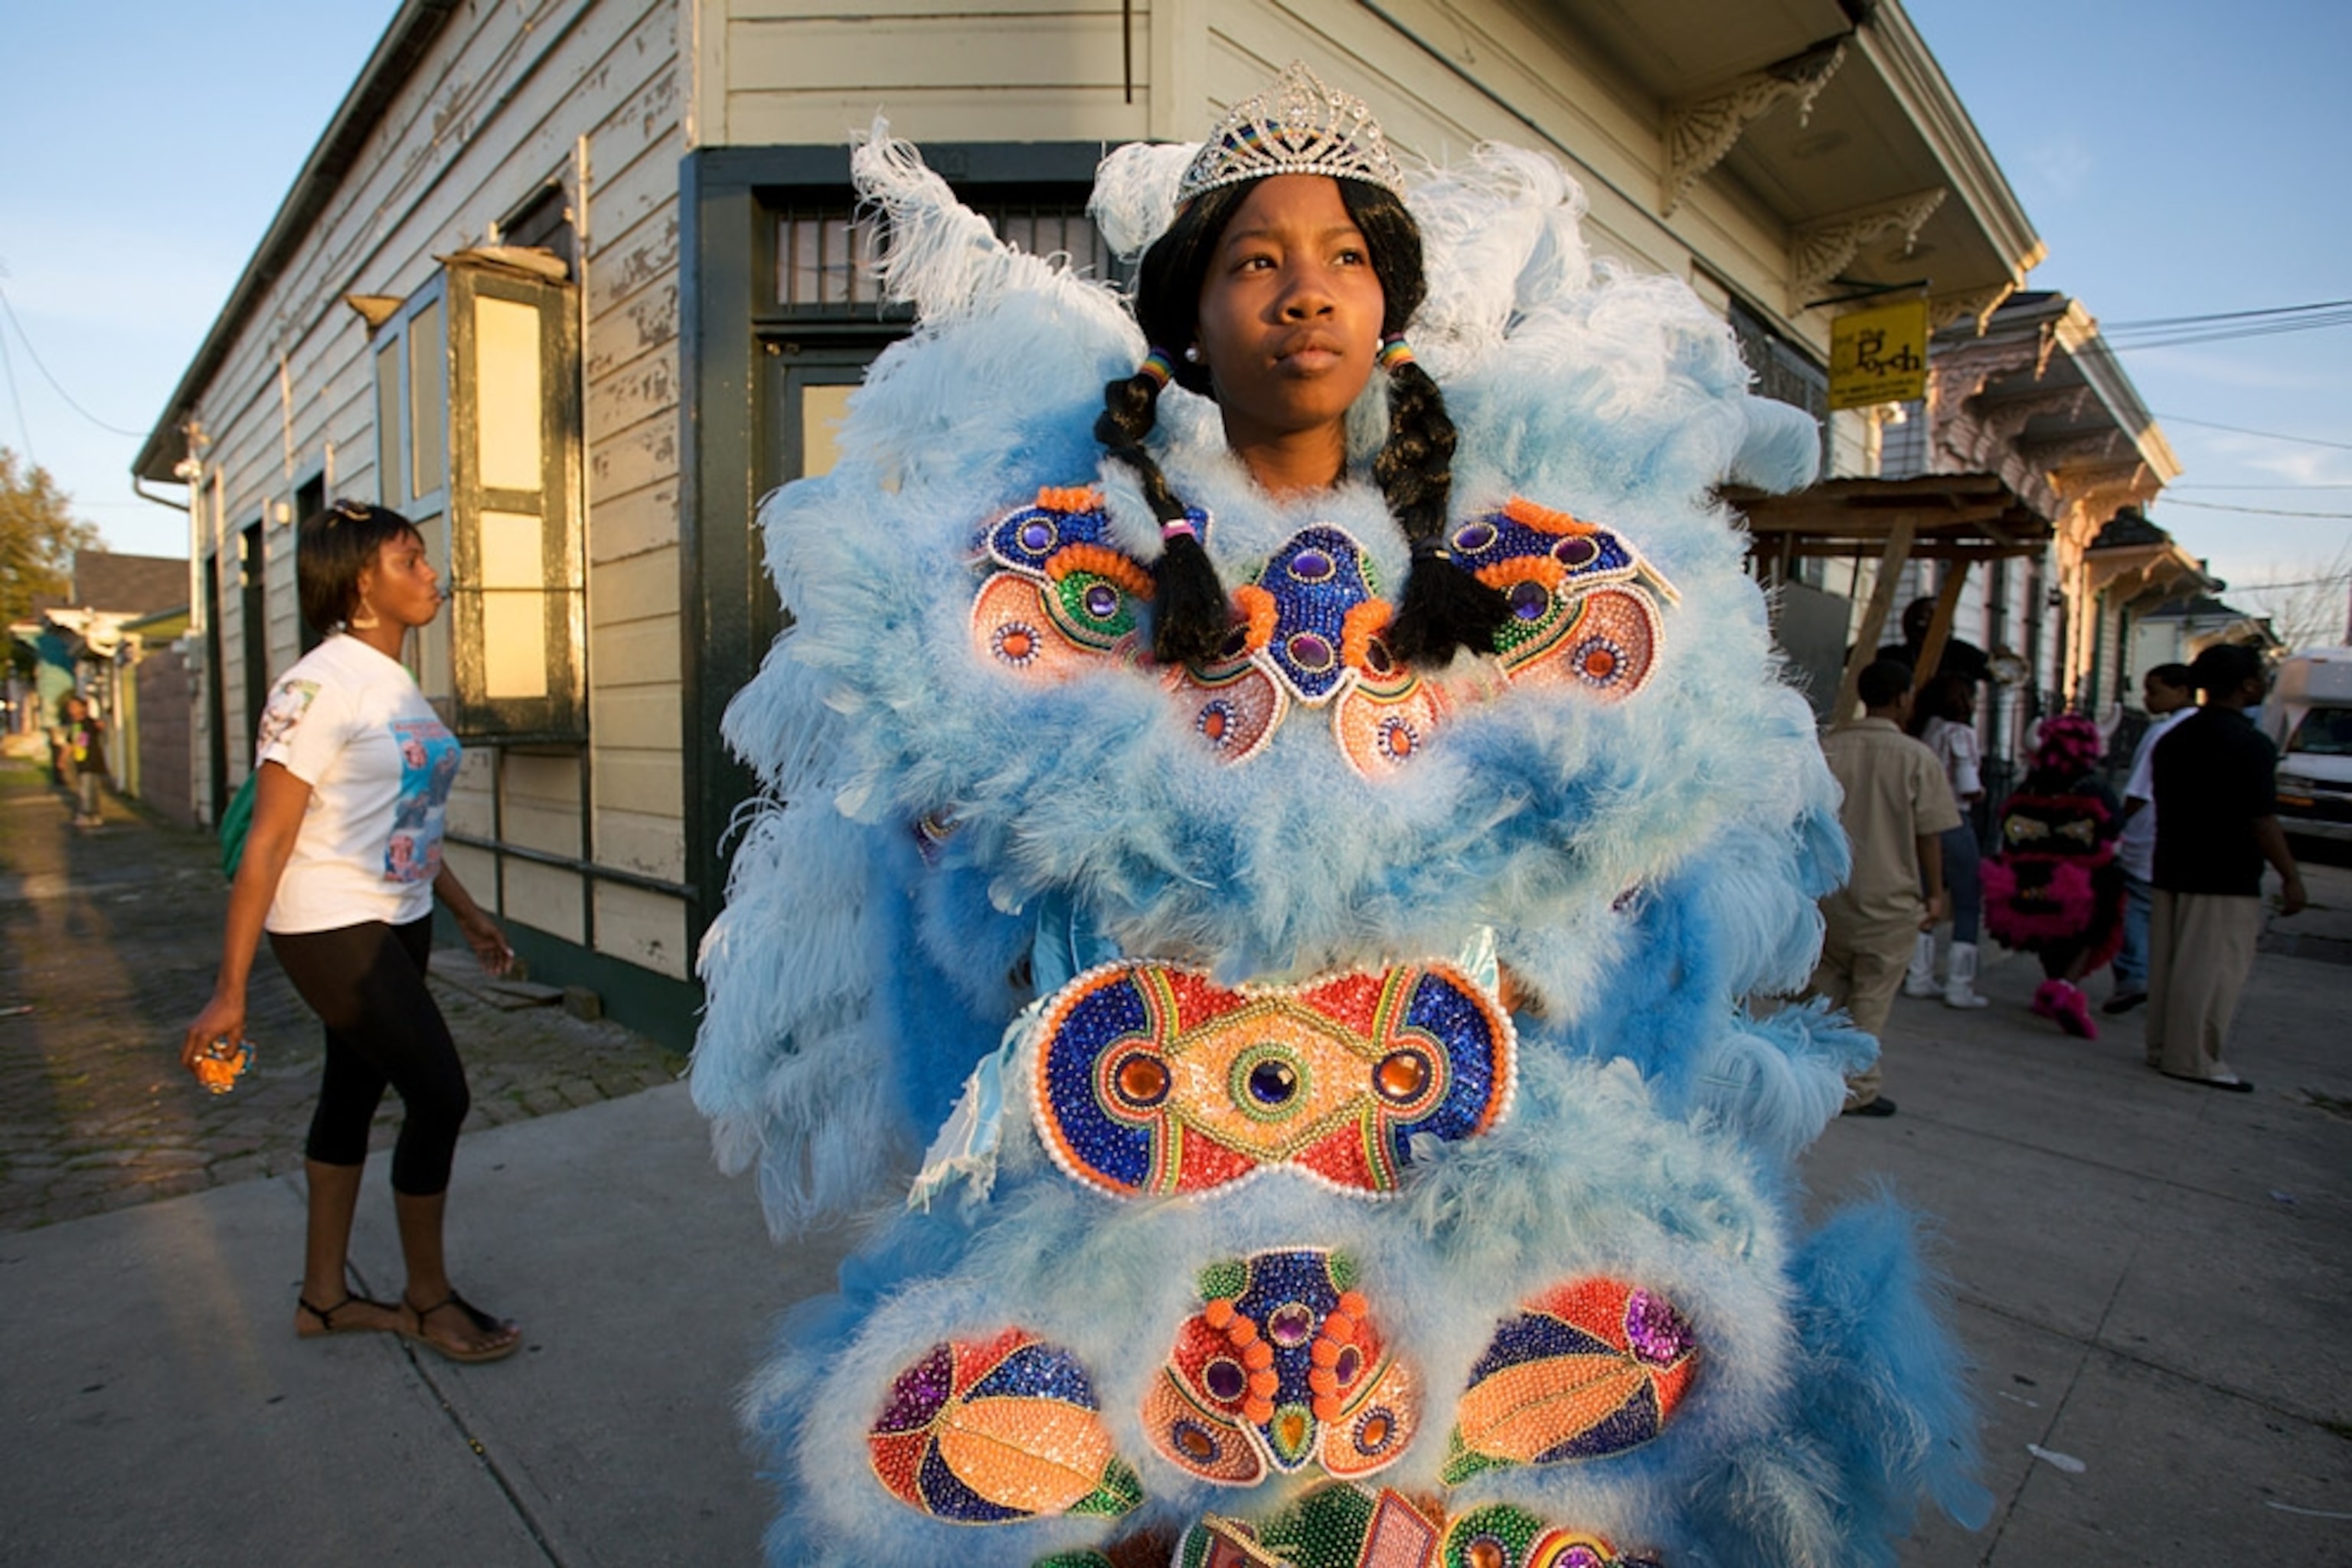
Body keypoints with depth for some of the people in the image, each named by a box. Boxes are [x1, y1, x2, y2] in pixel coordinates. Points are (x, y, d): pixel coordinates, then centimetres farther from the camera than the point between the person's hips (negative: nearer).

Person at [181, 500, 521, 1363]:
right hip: (332, 927, -8)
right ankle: (428, 1300, 16)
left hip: (398, 920, 8)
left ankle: (324, 1297, 32)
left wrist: (467, 913, 19)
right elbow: (267, 844, -18)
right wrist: (229, 990, -17)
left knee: (354, 1092, 16)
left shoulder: (396, 685, 9)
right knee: (440, 1095, -5)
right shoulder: (320, 688, -18)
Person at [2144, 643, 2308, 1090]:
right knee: (2214, 969, -2)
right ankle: (2193, 1059, 1)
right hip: (2226, 877, -8)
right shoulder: (2249, 743, -12)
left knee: (2170, 964, 11)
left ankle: (2163, 1048, 18)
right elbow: (2261, 819, -14)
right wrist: (2291, 877, -8)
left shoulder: (2174, 737, 12)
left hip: (2172, 871, 8)